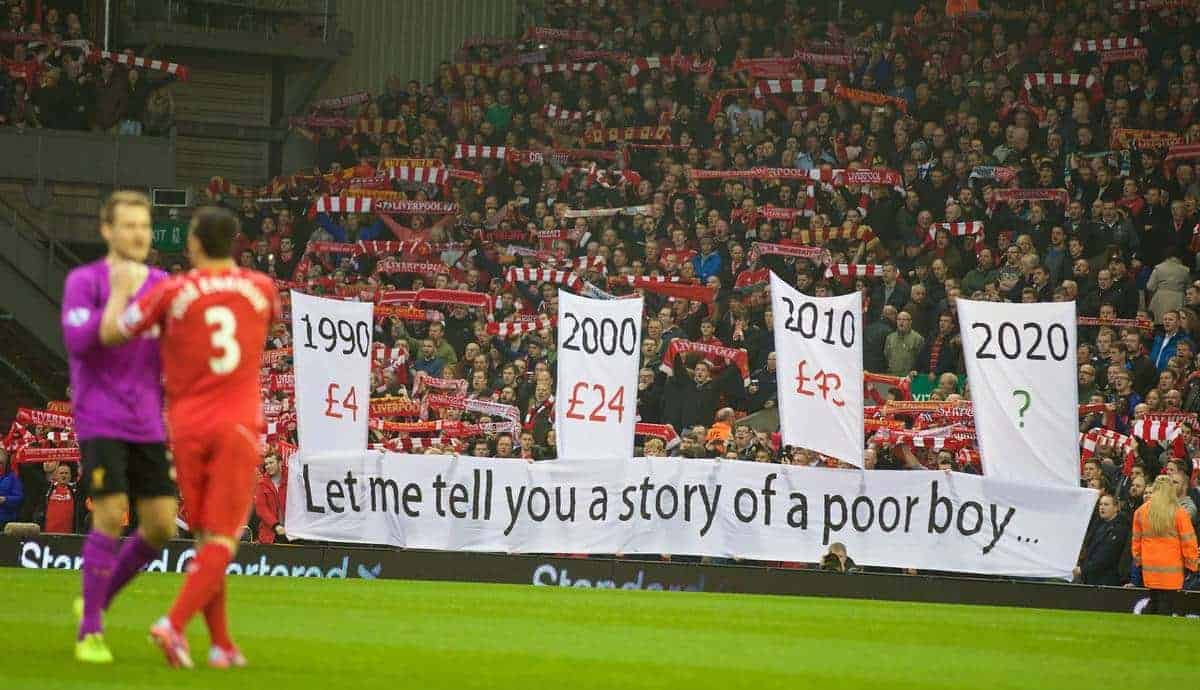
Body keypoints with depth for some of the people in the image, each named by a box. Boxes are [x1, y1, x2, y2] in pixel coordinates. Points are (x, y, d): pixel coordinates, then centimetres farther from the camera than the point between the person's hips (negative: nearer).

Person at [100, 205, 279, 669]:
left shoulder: (172, 292, -3)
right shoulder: (262, 289, 2)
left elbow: (111, 334, 3)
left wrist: (120, 289, 20)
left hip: (187, 427, 1)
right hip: (237, 425, -1)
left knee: (204, 538, 12)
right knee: (222, 540, -3)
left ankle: (222, 644, 9)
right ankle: (174, 624, -22)